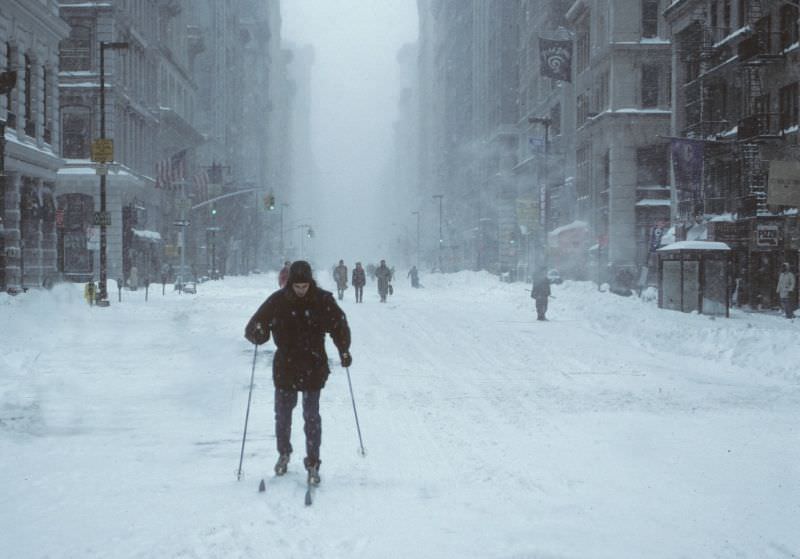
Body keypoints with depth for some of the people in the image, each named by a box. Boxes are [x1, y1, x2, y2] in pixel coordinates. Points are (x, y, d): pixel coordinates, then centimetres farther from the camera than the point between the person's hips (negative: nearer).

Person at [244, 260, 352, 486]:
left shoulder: (323, 300, -6)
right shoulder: (278, 301, -7)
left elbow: (339, 325, 5)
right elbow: (256, 324, -4)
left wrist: (344, 351, -3)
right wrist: (257, 333, -27)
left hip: (314, 368, -1)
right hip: (285, 368, 1)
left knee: (312, 416, -1)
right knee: (282, 414, 12)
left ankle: (313, 463, 8)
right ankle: (284, 454, 35)